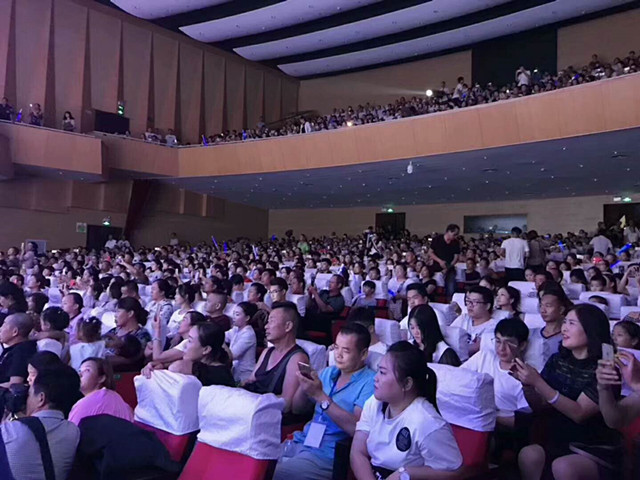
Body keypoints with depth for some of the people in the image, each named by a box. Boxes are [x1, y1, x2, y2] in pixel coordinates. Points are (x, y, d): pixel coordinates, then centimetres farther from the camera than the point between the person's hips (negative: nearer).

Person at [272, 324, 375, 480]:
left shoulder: (370, 382, -9)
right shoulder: (328, 372, 12)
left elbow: (358, 428, -21)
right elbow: (297, 409, 15)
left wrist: (320, 396, -23)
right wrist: (303, 385, -6)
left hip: (328, 455, -6)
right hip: (300, 442, 7)